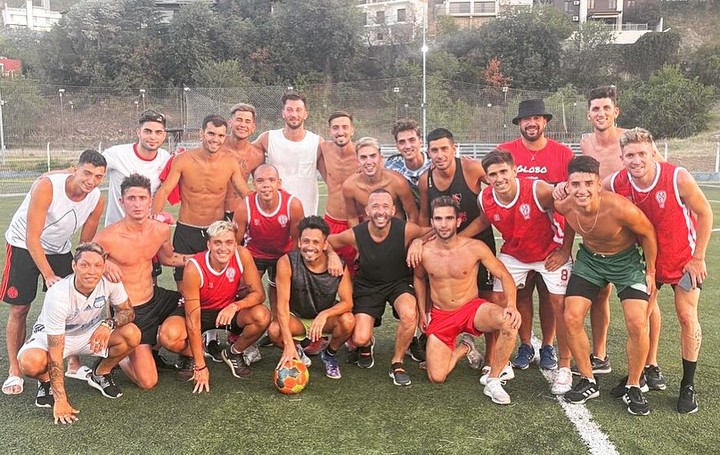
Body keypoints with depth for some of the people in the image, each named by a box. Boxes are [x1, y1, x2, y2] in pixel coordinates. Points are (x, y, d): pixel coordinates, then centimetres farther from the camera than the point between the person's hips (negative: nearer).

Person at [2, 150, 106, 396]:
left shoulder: (97, 201, -16)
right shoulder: (46, 186, -31)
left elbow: (86, 244, -2)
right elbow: (32, 238, -29)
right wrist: (49, 275, -31)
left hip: (59, 250, 4)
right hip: (23, 246, -4)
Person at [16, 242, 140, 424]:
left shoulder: (110, 281, -24)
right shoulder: (57, 295, -33)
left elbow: (127, 311, -8)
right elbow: (55, 353, -31)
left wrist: (109, 323, -32)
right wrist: (60, 400, -30)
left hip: (90, 333, 3)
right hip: (51, 336, -3)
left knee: (132, 335, -24)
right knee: (30, 363, -35)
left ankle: (100, 374, 5)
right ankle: (46, 381, 3)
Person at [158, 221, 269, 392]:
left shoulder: (242, 255, -23)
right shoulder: (194, 268, -29)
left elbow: (258, 293, -17)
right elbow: (193, 320, -25)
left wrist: (235, 306, -39)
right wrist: (200, 366, -24)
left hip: (229, 309, 2)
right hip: (199, 311, -2)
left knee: (262, 316, -27)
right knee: (168, 336, -32)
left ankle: (233, 353, 4)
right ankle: (192, 354, 6)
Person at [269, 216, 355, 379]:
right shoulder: (287, 262, -23)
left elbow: (347, 302, -17)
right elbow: (283, 303, -25)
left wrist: (324, 314, -38)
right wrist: (289, 344, -34)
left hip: (326, 318, 1)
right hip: (296, 319, -1)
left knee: (348, 321, -30)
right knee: (274, 330, -32)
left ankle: (330, 354, 4)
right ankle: (297, 354, 5)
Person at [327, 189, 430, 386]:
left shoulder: (406, 230, -23)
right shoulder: (356, 235, -19)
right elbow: (326, 241, -2)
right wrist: (332, 255, -22)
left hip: (399, 283, 0)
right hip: (367, 286, 1)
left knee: (409, 314, -34)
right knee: (359, 339, -16)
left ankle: (397, 363, -5)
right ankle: (367, 345, 27)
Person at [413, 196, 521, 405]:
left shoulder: (475, 247, -14)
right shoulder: (423, 252, -10)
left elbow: (505, 276, -10)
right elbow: (419, 278, 12)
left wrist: (511, 305, -27)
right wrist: (422, 312, 9)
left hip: (473, 308, -1)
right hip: (440, 316, 1)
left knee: (510, 321, -34)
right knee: (436, 378, -10)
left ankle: (493, 382, -14)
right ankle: (463, 347, 23)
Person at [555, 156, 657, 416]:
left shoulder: (620, 208, -35)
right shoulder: (564, 207, -24)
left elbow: (647, 232, -15)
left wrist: (650, 271, -6)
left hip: (626, 260, -3)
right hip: (589, 258, 3)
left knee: (637, 324, -12)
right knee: (571, 318, -6)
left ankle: (633, 388, 10)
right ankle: (588, 382, 12)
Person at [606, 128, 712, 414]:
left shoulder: (677, 178, -27)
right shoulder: (616, 184, -20)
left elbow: (704, 213, -14)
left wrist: (698, 258, -12)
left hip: (683, 257, -3)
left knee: (687, 317, -1)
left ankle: (688, 385, 13)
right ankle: (650, 369, 27)